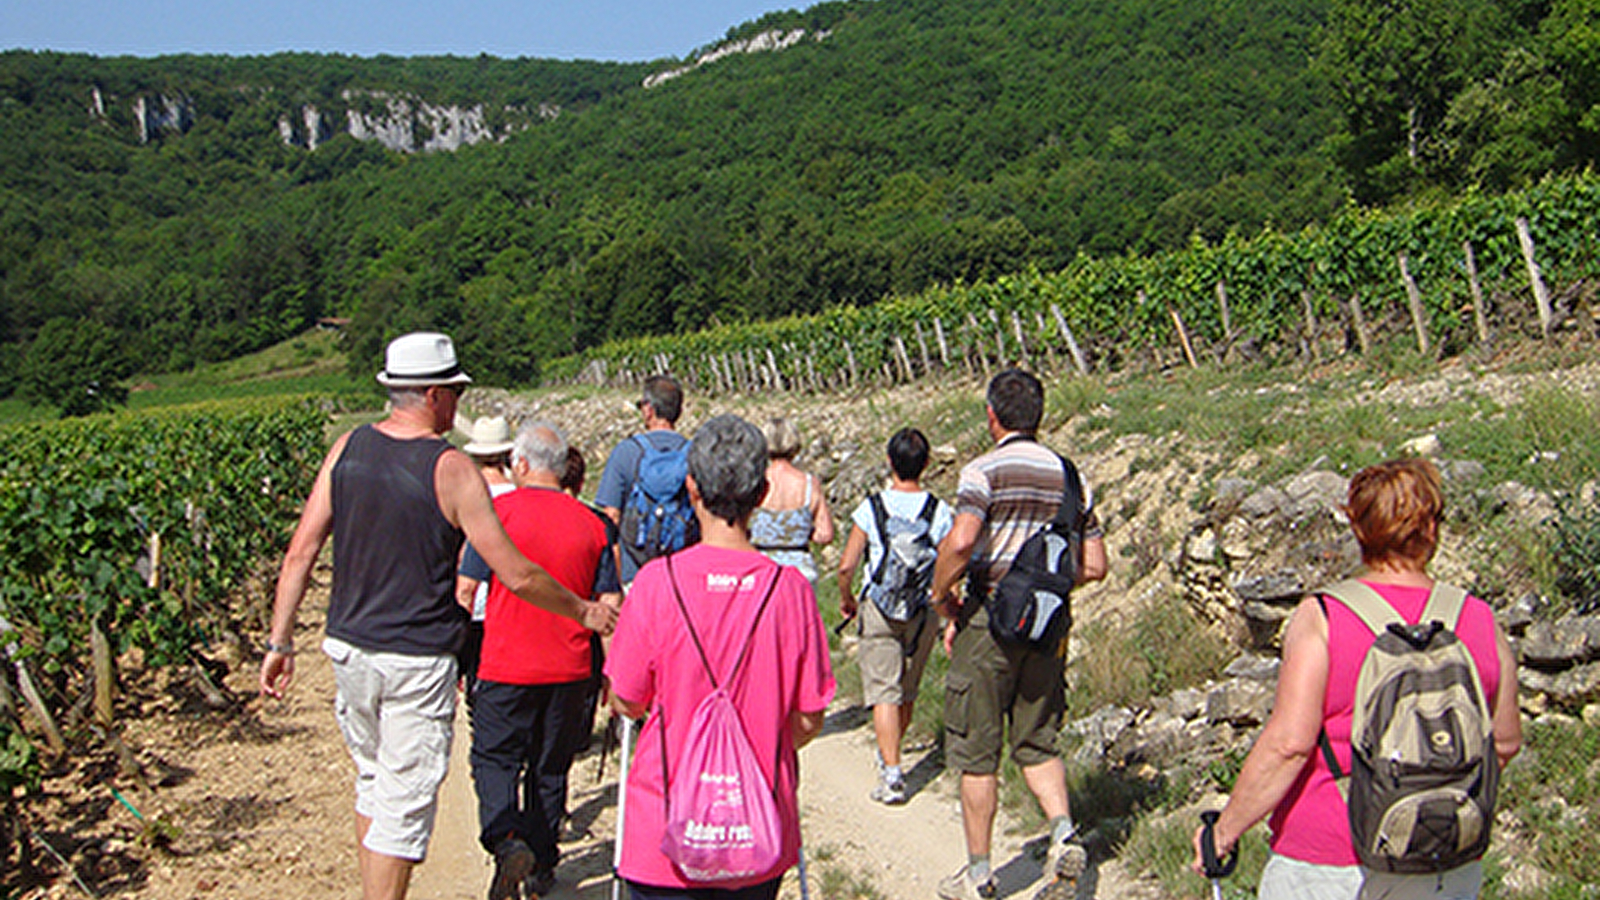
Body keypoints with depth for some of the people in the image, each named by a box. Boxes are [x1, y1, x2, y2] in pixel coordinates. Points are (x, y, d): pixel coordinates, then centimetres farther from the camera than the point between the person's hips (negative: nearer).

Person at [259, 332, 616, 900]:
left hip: (348, 648, 6)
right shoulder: (450, 469, -14)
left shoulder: (347, 449, 1)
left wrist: (280, 642, 8)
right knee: (404, 804, 4)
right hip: (418, 661, -6)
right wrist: (583, 611, 0)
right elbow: (516, 576, -13)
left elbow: (301, 553, 1)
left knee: (372, 783, 22)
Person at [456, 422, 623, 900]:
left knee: (494, 758, 7)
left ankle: (507, 842, -15)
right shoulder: (590, 523, 4)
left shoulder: (500, 510, -7)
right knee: (550, 768, 15)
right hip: (570, 669, 4)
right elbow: (610, 603, 6)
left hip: (507, 666, -4)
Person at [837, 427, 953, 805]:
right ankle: (889, 755, 37)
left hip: (879, 608, -2)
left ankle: (892, 774, -10)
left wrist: (846, 599, 11)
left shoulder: (871, 508, -8)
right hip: (923, 612, 3)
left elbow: (846, 566, -8)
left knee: (884, 692, -2)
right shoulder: (940, 511, -4)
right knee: (908, 693, 19)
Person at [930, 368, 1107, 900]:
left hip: (991, 621, -5)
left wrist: (941, 598, -9)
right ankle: (1063, 831, -1)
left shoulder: (986, 470, -9)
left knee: (976, 754, 6)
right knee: (1036, 745, 19)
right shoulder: (1068, 476, 8)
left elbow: (960, 543, -24)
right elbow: (1095, 566, 8)